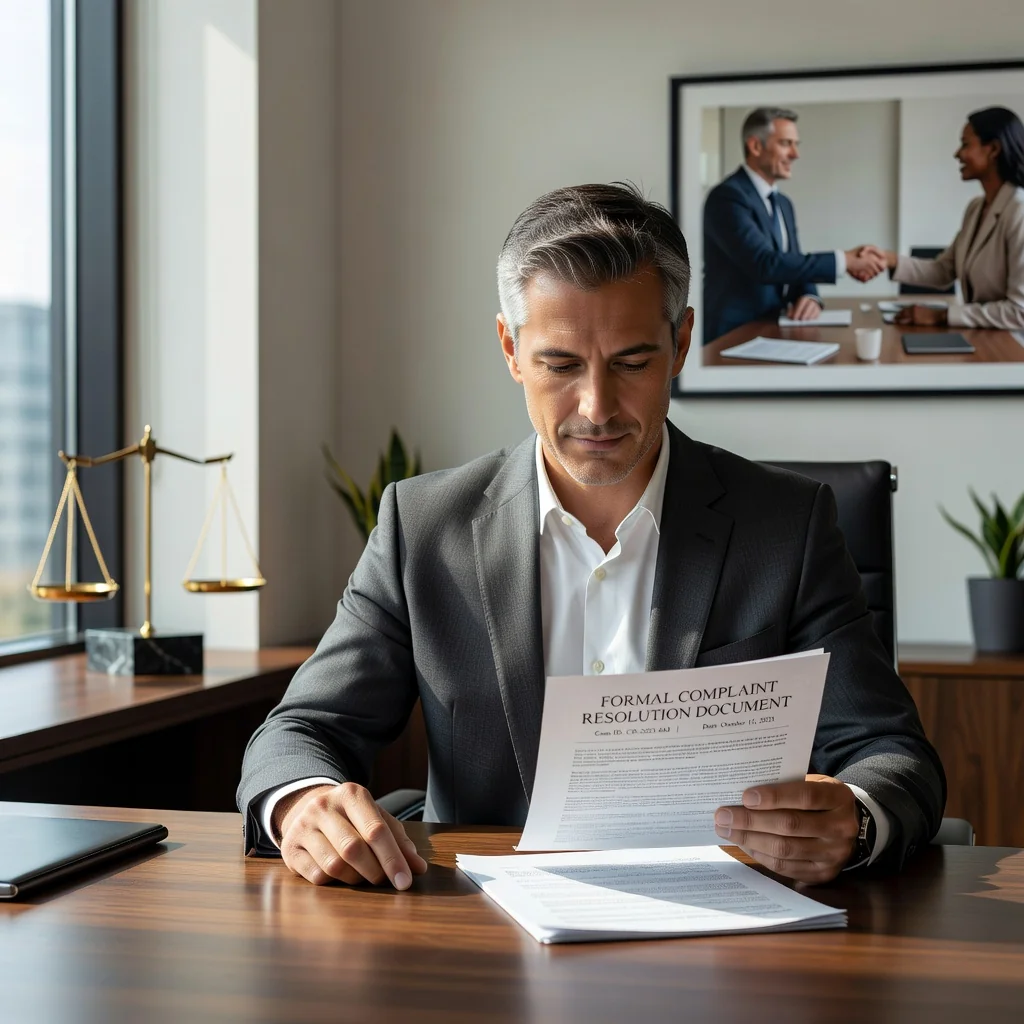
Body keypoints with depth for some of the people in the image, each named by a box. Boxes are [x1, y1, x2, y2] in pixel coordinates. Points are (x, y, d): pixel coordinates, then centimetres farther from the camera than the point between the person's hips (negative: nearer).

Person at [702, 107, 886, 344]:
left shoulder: (784, 204, 15)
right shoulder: (727, 197, -13)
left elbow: (794, 267, 15)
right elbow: (765, 264, -23)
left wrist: (810, 297, -8)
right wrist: (844, 260, -21)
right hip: (734, 337, -8)